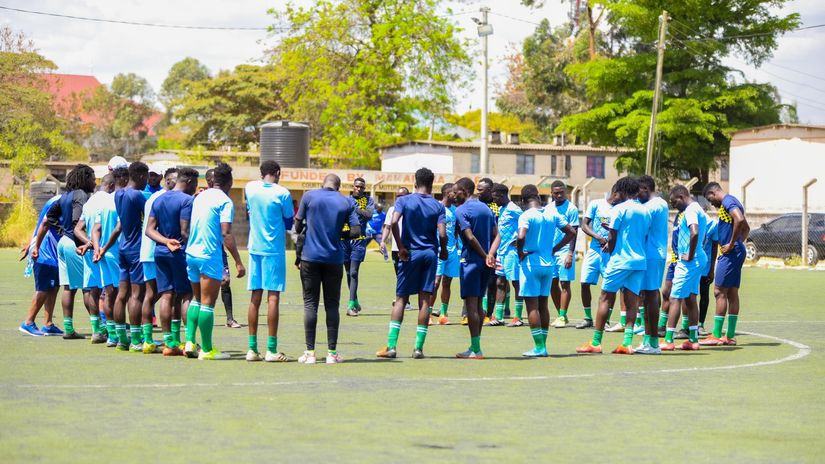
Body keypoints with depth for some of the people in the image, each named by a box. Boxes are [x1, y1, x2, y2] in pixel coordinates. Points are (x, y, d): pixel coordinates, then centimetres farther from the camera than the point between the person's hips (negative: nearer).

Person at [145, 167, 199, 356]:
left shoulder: (158, 200, 13)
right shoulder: (186, 200, -10)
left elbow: (149, 229, 6)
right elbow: (185, 231, -17)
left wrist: (166, 241, -6)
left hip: (160, 252, 6)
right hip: (181, 252, -6)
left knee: (166, 295, 5)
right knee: (187, 295, -1)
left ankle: (169, 342, 4)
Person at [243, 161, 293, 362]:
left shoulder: (250, 188, 4)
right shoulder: (282, 193, -9)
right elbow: (289, 222, 1)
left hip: (254, 248, 4)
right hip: (274, 249, -4)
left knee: (255, 297, 7)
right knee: (273, 297, -4)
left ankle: (252, 348, 7)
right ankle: (271, 349, -6)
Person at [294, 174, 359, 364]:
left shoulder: (309, 196, 1)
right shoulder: (346, 202, 4)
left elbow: (297, 226, 3)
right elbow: (356, 231, -1)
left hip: (310, 257, -1)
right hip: (335, 258, 1)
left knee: (310, 304, 3)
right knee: (332, 305, 8)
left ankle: (310, 352, -1)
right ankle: (332, 352, 6)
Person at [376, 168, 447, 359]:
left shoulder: (404, 201, -1)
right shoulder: (437, 206, 1)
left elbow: (394, 222, -17)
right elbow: (442, 234, -9)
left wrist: (401, 248, -10)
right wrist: (443, 250, 10)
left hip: (410, 254, -1)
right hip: (430, 254, 1)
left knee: (401, 299, 5)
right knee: (425, 301, 4)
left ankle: (391, 346, -2)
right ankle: (419, 347, 2)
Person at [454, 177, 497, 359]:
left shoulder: (461, 210, -9)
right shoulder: (486, 208, 14)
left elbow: (470, 237, -19)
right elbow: (496, 235, 8)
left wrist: (485, 257, -13)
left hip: (471, 260, -7)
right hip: (485, 263, 7)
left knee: (471, 304, -5)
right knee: (478, 303, 13)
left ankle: (475, 349, -7)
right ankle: (475, 347, 16)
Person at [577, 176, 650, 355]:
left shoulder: (620, 209, -7)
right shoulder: (645, 212, 12)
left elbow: (612, 238, -8)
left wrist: (610, 252, 12)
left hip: (620, 260, -6)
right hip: (640, 261, 6)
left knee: (605, 299, 0)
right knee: (631, 302, 4)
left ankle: (596, 342, -1)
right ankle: (627, 343, -3)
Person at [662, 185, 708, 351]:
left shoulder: (690, 210, -15)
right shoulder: (698, 209, 16)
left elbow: (694, 233, -30)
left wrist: (690, 255, -21)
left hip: (689, 261, -10)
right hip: (699, 259, 10)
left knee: (675, 299, -7)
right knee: (690, 299, 12)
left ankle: (668, 340, -8)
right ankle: (693, 340, 13)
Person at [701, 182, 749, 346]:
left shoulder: (727, 202, -11)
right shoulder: (732, 202, 20)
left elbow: (739, 220, -29)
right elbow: (746, 228, 30)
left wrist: (731, 244, -22)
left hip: (730, 253, -10)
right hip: (737, 252, 10)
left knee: (720, 292, -8)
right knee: (732, 293, 9)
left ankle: (716, 335, -8)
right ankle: (730, 336, 11)